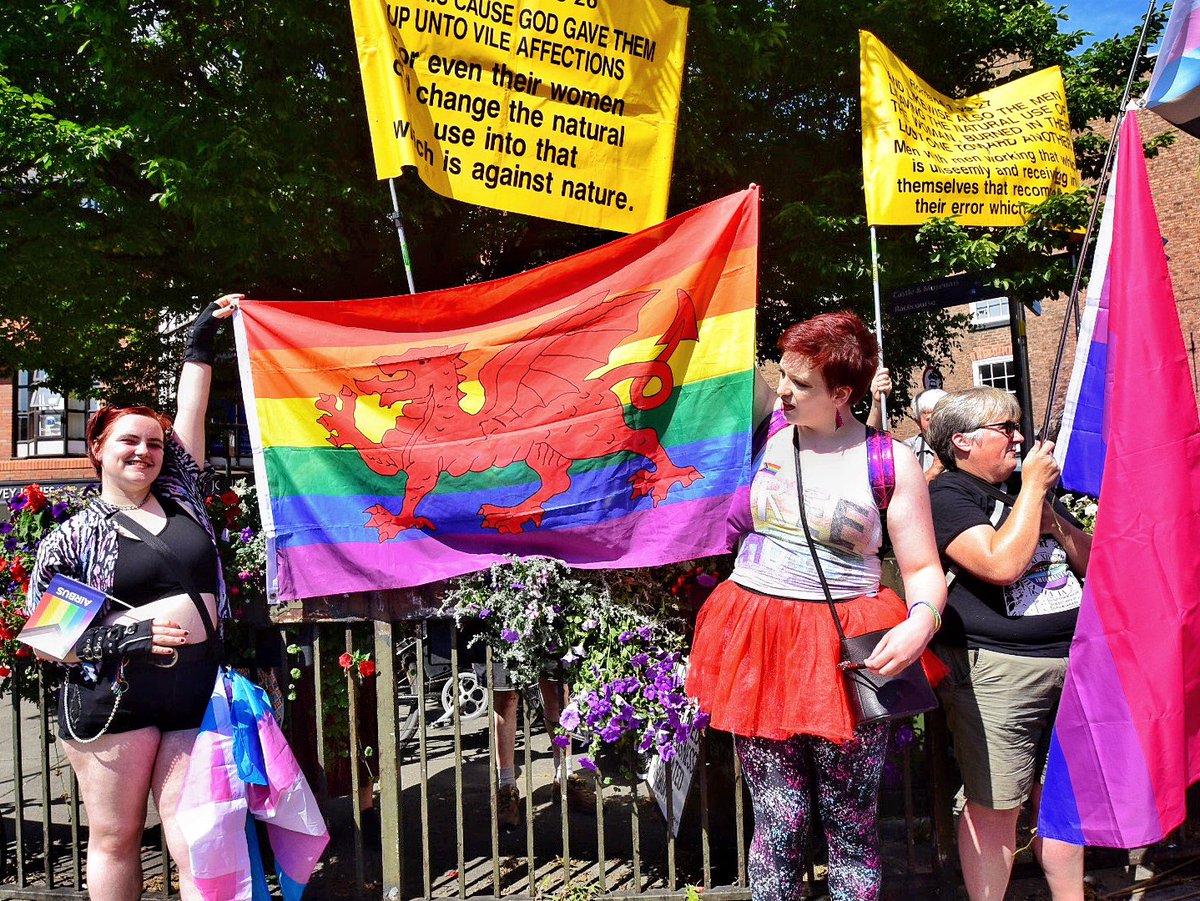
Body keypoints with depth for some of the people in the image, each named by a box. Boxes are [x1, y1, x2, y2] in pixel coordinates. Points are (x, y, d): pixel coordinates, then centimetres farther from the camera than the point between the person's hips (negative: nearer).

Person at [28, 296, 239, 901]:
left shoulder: (179, 499, 13)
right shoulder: (75, 535, 5)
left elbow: (190, 415, 13)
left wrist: (202, 342, 14)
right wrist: (120, 639, -12)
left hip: (198, 692, 2)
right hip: (114, 696, -2)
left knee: (194, 841, -2)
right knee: (115, 838, 7)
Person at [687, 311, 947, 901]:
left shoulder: (890, 463, -2)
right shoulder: (766, 429, 6)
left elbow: (925, 570, -3)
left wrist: (921, 621, -18)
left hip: (843, 652, -2)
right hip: (758, 647, 2)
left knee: (851, 828, 5)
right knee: (777, 824, 7)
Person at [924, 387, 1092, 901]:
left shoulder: (1028, 489, 18)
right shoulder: (947, 496, -6)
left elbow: (1090, 560, 17)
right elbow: (1002, 564, -20)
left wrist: (1049, 512, -1)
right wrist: (1033, 487, -10)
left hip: (1070, 661, 7)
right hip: (995, 669, -7)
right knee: (995, 808, 0)